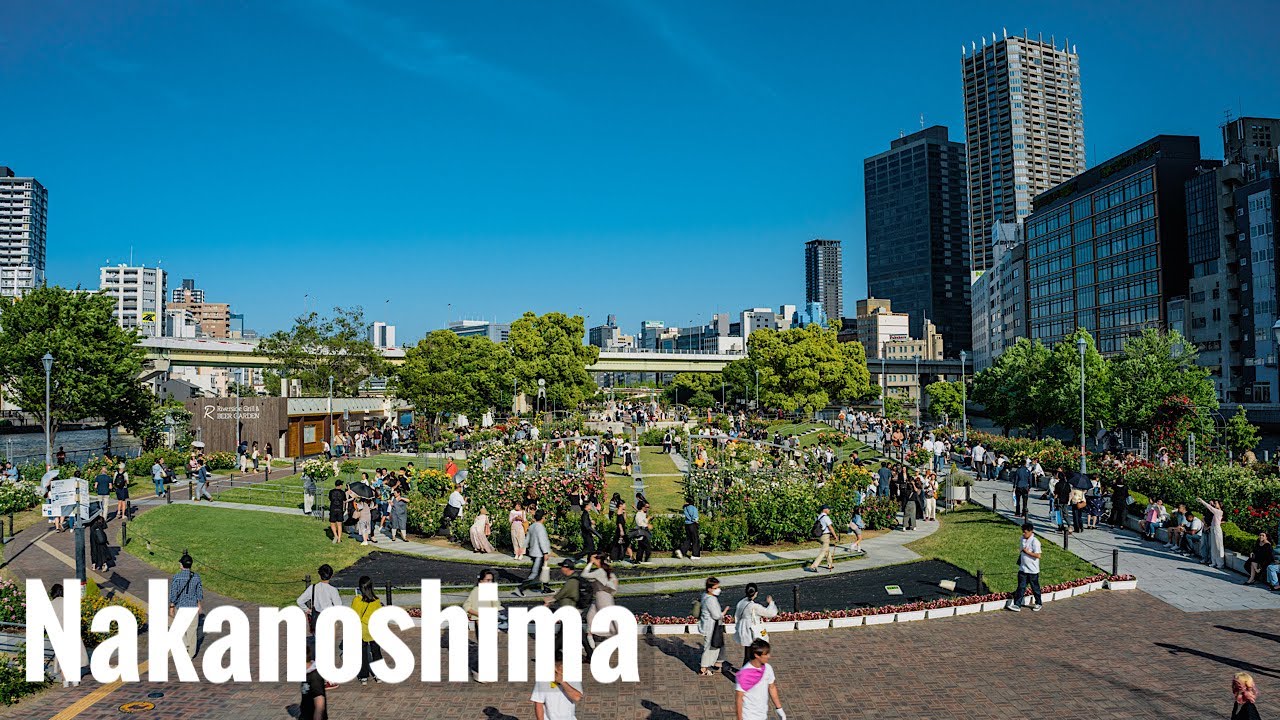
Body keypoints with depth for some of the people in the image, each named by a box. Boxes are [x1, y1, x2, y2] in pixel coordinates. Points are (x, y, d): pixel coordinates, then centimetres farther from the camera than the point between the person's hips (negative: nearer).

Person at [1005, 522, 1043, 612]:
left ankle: (1038, 604, 29)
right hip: (1023, 569, 6)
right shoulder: (1023, 539, 6)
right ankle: (1017, 605, 2)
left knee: (1035, 588, 11)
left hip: (1033, 570, -6)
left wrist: (1027, 552, -22)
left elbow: (1038, 555, -23)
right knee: (1021, 587, 3)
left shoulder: (1035, 541, -18)